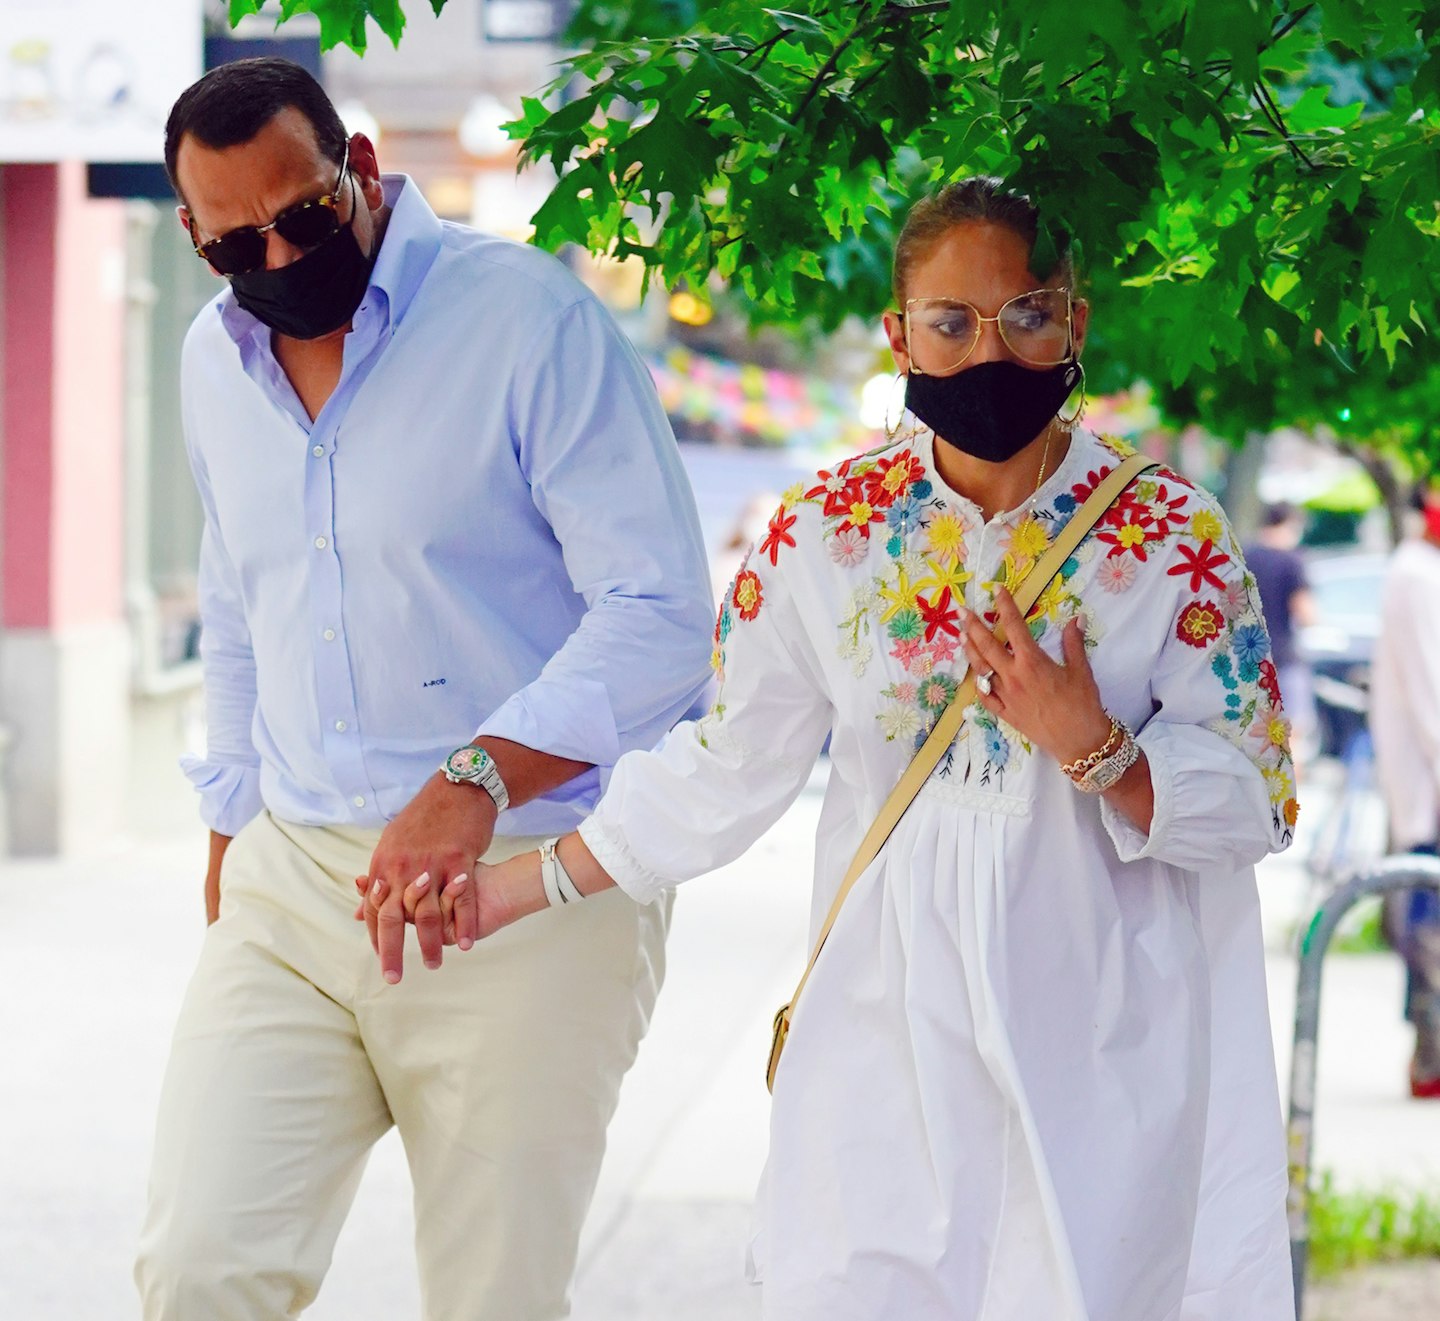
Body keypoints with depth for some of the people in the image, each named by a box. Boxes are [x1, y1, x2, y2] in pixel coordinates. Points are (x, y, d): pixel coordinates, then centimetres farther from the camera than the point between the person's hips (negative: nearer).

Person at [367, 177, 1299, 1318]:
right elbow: (722, 774, 10)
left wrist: (1090, 748, -19)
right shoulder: (825, 535, 2)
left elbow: (1255, 804, -2)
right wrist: (507, 891, 10)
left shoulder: (1171, 536, -3)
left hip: (1107, 1058, -1)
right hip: (891, 1042, 1)